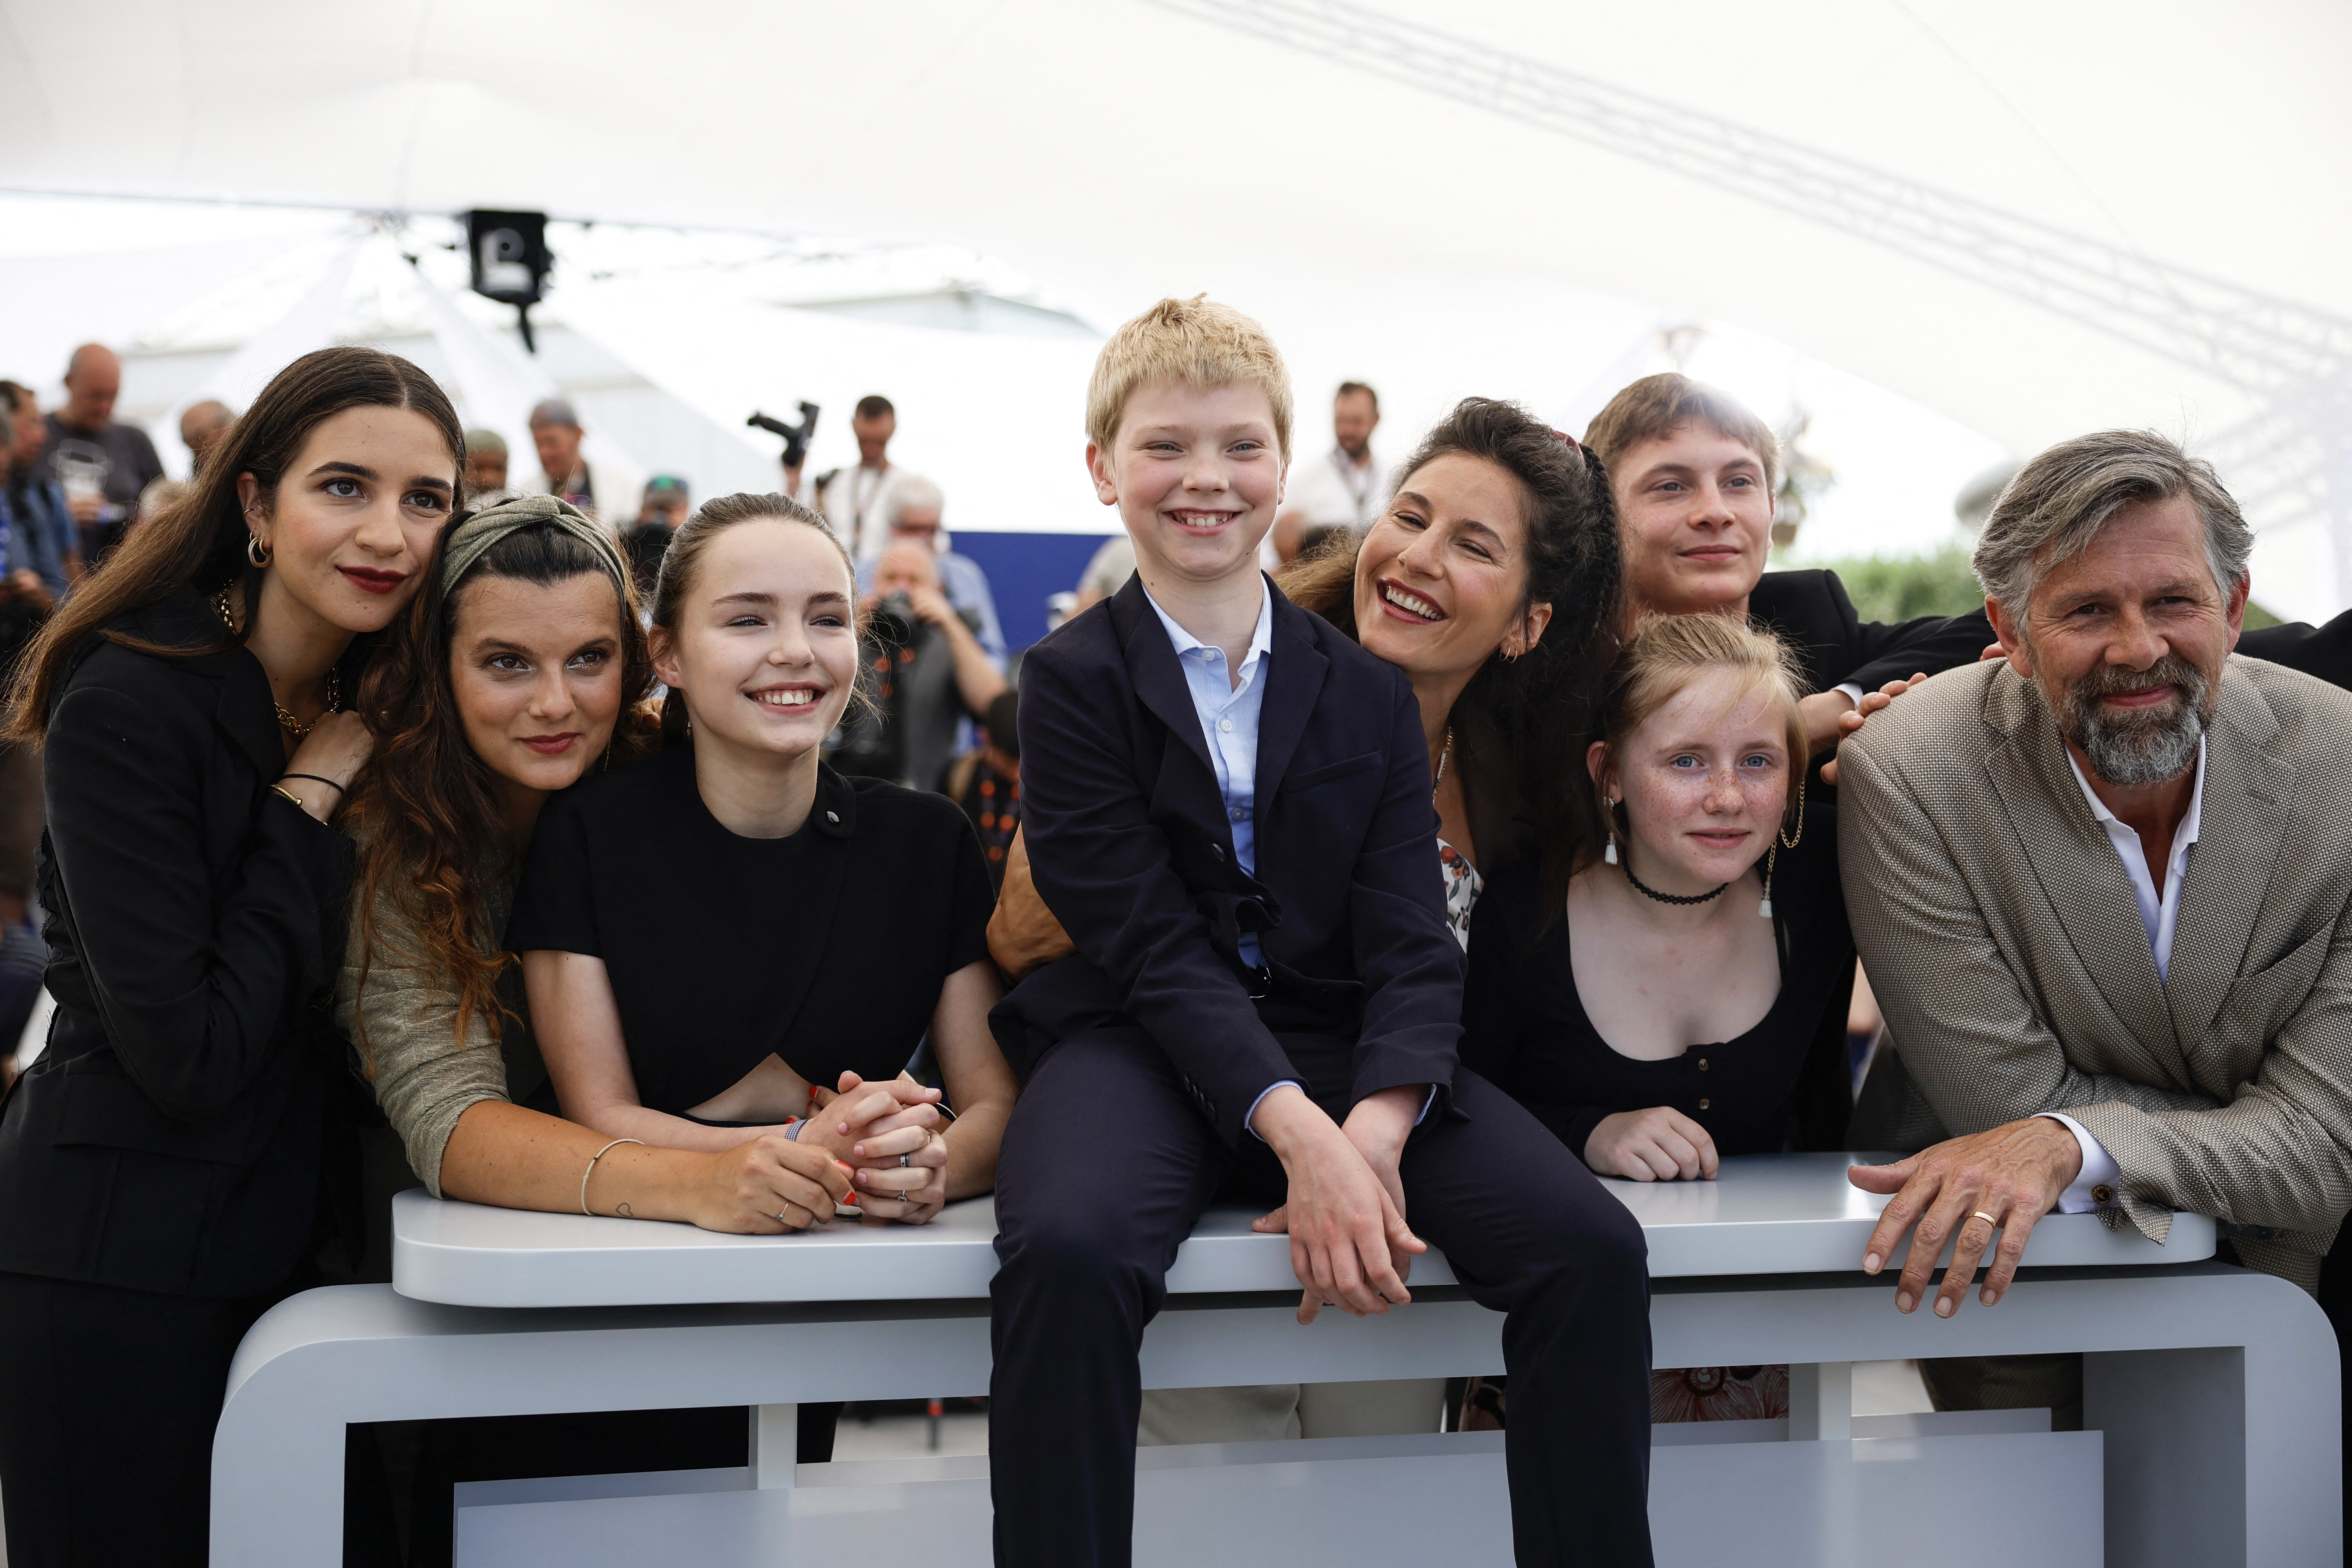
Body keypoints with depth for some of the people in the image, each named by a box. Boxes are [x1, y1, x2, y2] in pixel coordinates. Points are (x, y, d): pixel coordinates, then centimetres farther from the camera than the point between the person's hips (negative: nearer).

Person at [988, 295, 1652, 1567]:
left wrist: (1374, 1130, -21)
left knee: (1591, 1246, -22)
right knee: (1069, 1250, -37)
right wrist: (1297, 1133, -24)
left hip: (1346, 1051, 3)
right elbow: (1150, 944, -9)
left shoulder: (1372, 694, 11)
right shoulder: (1074, 680, 2)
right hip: (1139, 1046, -3)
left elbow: (1410, 945, 1)